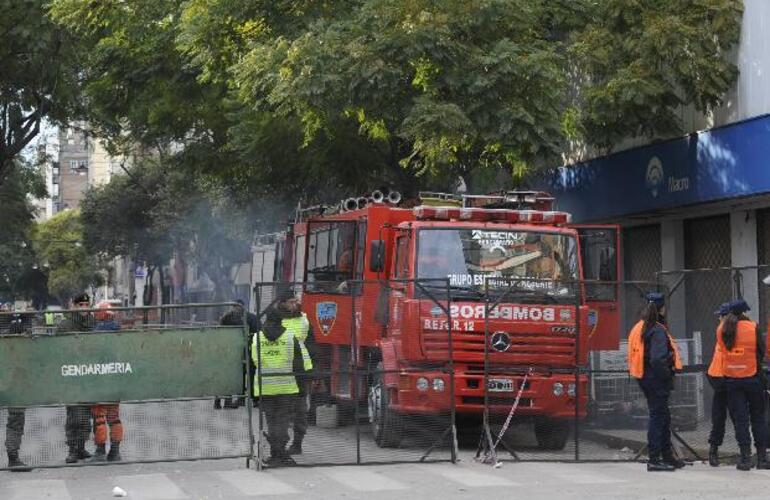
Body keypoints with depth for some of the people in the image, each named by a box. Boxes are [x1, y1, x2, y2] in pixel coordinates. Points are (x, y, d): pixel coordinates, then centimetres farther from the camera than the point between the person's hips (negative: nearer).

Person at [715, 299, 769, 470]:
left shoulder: (721, 330, -1)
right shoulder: (752, 327, -7)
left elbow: (721, 350, 6)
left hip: (731, 379, 2)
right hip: (752, 377, -1)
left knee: (739, 418, 5)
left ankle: (745, 457, -1)